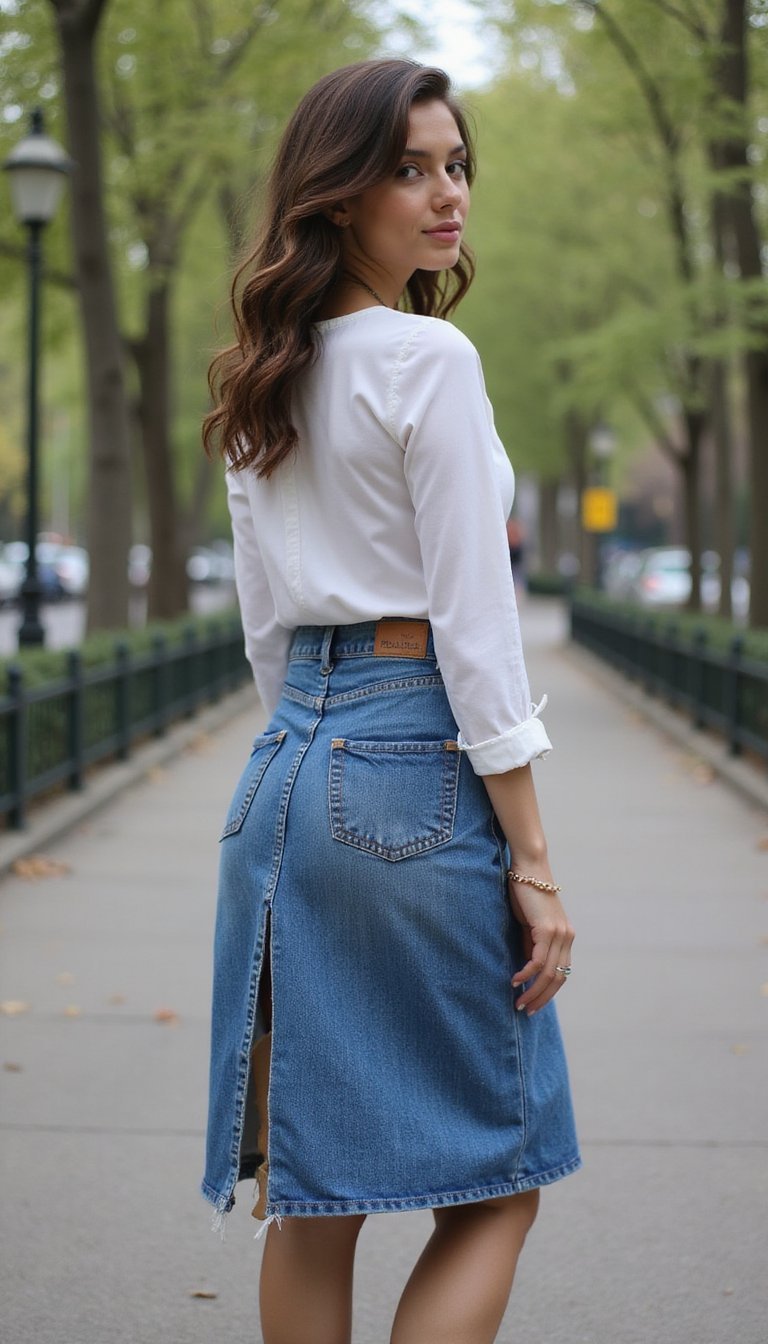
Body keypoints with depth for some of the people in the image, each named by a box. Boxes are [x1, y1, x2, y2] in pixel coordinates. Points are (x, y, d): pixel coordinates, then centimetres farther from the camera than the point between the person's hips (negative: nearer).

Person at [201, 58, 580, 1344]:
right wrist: (533, 861, -11)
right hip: (412, 771, -8)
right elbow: (471, 623, -14)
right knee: (493, 1188, 2)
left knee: (313, 1193, 11)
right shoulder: (428, 358, -10)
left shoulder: (269, 382, 14)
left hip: (286, 766, 8)